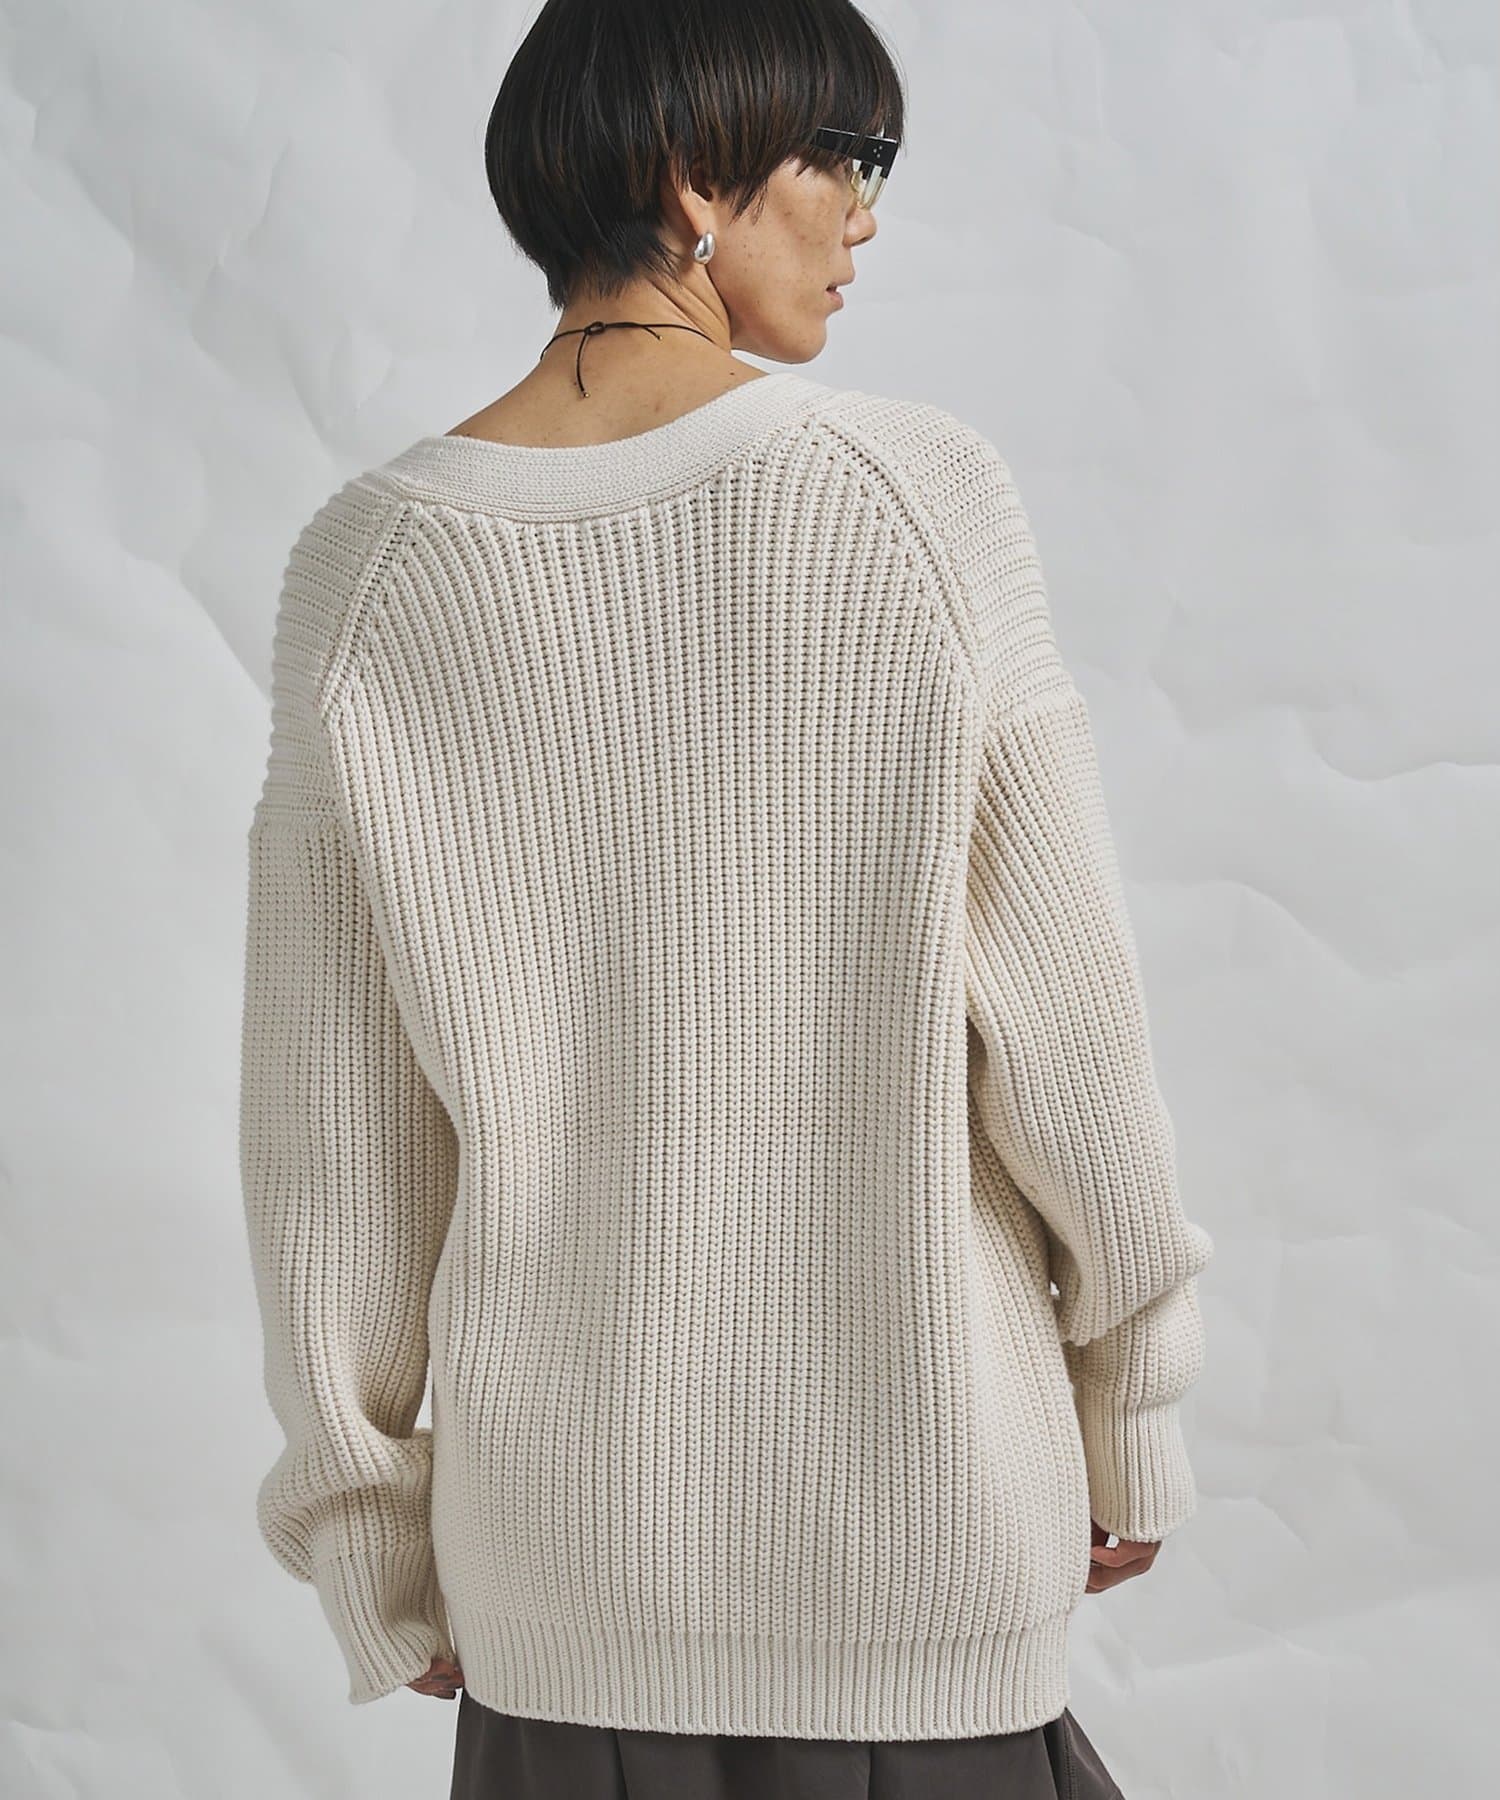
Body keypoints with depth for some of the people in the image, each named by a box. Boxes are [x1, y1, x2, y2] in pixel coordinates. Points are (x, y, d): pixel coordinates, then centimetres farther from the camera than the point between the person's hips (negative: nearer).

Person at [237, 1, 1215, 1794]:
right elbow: (1060, 1011, -10)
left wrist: (371, 1523, 10)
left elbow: (331, 1121, -2)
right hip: (924, 1518, -2)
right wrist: (1134, 1411, 5)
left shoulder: (369, 564, -6)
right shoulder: (913, 487, -13)